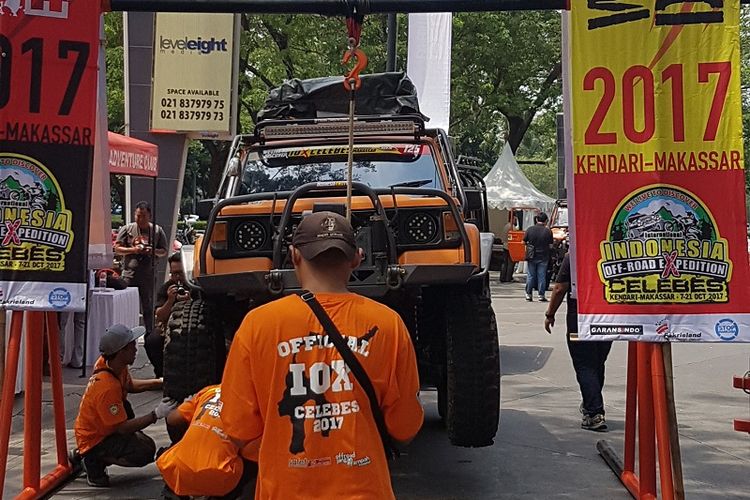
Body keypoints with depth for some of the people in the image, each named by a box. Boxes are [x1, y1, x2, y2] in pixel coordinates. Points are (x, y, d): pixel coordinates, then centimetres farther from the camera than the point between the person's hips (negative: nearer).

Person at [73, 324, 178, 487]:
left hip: (103, 429, 10)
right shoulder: (107, 387, -31)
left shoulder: (118, 369, -4)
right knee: (145, 453, -22)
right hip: (94, 441, -10)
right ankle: (94, 460, -4)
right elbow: (123, 428, -27)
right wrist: (156, 414, -26)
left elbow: (130, 386, 19)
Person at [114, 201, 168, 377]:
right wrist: (133, 250, -11)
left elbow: (164, 251, 11)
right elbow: (117, 248, 4)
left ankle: (150, 335, 13)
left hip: (147, 275, 1)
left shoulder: (157, 230, 7)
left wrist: (153, 251, -10)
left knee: (148, 308, 6)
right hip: (129, 273, 0)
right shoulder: (127, 229, 4)